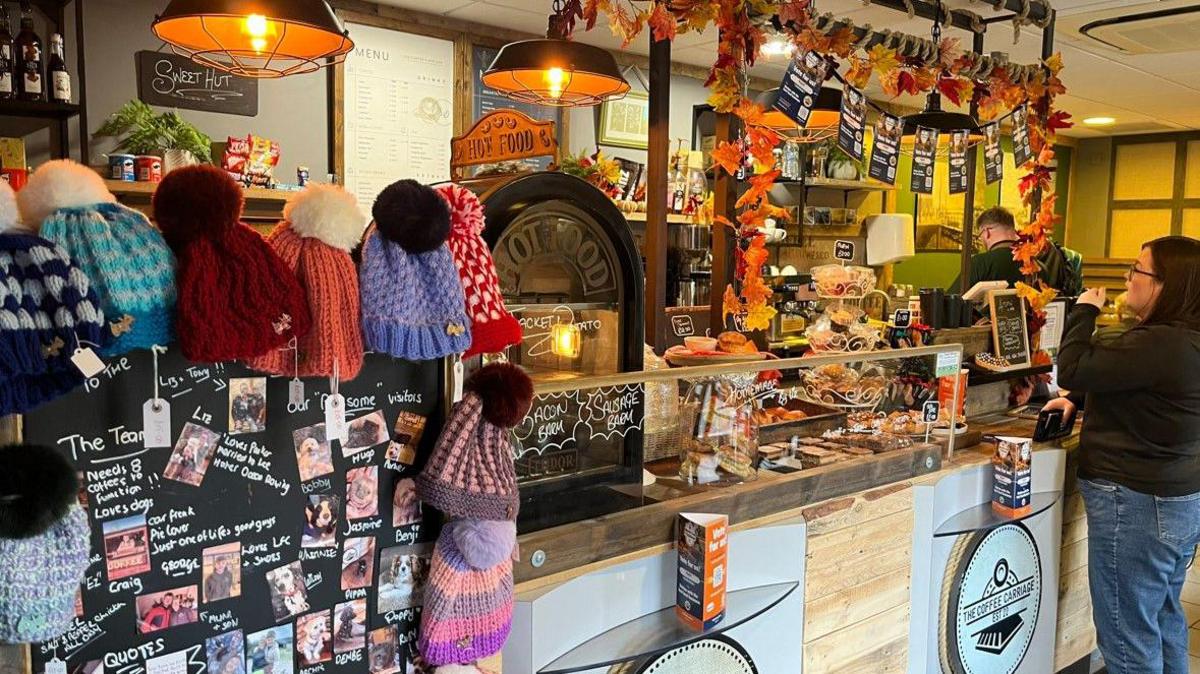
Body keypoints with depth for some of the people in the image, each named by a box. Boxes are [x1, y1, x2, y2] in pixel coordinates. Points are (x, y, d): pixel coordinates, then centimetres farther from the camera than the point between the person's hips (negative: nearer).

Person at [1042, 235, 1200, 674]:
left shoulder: (1161, 346, -25)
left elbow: (1071, 370, -22)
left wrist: (1084, 312, -9)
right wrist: (1077, 399, 8)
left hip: (1136, 505, -10)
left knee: (1130, 638, 3)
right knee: (1164, 620, 24)